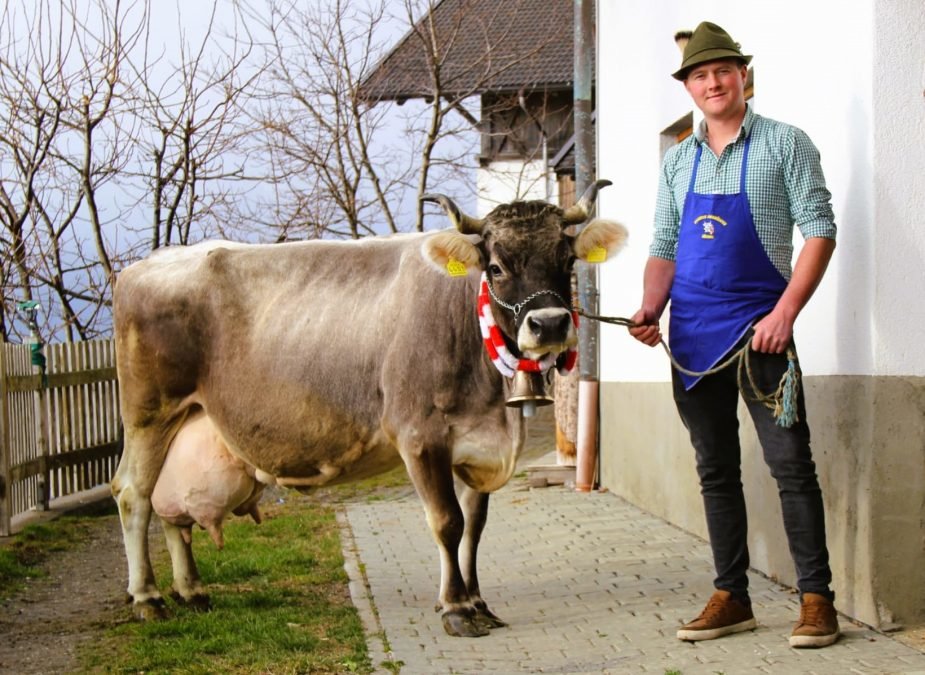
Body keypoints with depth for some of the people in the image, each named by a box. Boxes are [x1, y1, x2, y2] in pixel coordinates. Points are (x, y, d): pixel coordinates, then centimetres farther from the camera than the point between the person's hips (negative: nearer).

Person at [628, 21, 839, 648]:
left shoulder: (784, 143, -1)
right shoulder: (678, 161, 14)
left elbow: (819, 228, -6)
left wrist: (786, 312, -17)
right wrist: (651, 309, -3)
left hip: (758, 325, -5)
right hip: (693, 333, 5)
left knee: (790, 463, -6)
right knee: (716, 471, 9)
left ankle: (817, 598, 0)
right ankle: (731, 597, 16)